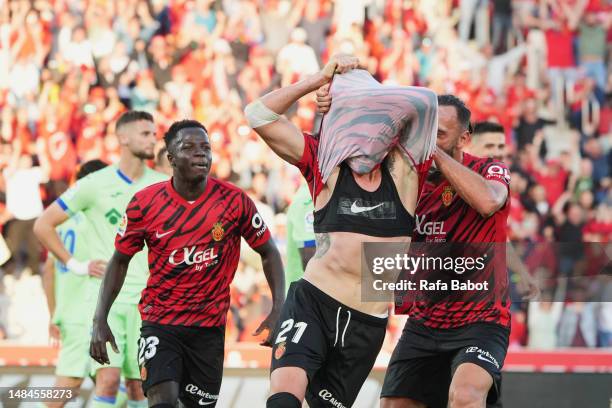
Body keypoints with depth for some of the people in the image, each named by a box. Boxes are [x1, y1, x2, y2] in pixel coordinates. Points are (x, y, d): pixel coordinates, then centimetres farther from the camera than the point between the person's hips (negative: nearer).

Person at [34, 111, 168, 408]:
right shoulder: (95, 185, -3)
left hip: (146, 300, 3)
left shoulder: (163, 186, 5)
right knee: (108, 379, -14)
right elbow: (43, 225, 3)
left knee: (139, 383, 6)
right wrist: (75, 265, -2)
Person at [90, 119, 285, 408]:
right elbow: (120, 261, 5)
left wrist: (278, 310, -9)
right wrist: (100, 320, -3)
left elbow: (268, 252, 4)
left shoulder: (234, 201, -8)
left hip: (210, 326, 2)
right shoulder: (145, 203, -7)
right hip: (159, 322, -1)